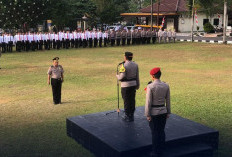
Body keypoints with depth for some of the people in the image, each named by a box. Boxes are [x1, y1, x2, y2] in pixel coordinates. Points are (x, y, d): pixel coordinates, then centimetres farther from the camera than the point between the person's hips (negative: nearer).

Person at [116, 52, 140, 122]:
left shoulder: (124, 65, -16)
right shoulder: (135, 65, 4)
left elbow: (122, 76, -21)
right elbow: (137, 76, 9)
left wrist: (117, 76, 0)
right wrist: (137, 85, 18)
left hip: (126, 85, -6)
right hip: (133, 84, 6)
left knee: (126, 101, 2)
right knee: (132, 100, 12)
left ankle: (127, 117, 9)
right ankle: (131, 116, 20)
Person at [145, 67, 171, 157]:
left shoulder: (150, 86, -17)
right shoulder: (166, 86, -2)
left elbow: (148, 102, -16)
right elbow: (168, 100, 4)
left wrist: (147, 115, -10)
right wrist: (168, 112, 13)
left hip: (153, 112, -5)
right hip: (163, 111, 5)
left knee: (155, 133, 5)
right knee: (162, 131, 14)